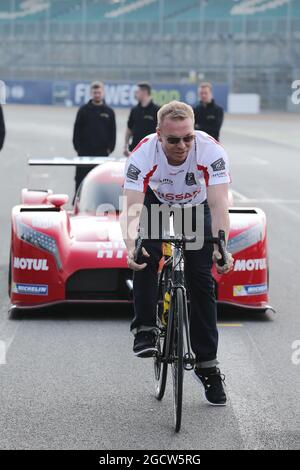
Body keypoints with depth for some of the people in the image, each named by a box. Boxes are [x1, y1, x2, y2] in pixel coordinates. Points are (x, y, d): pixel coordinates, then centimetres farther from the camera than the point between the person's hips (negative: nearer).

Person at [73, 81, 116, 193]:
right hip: (84, 153, -1)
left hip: (102, 153, 1)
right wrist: (77, 147, -5)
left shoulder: (109, 112, 5)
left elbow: (112, 132, 7)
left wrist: (110, 148, -1)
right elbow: (77, 130, 1)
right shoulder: (83, 110, 1)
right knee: (80, 179, 1)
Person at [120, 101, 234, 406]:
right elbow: (132, 207, -40)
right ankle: (145, 329, -9)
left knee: (202, 282, -6)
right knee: (145, 259, -27)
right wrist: (131, 246, -59)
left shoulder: (211, 151, -35)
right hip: (157, 204, 0)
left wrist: (221, 248, -55)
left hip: (196, 210, 0)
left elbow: (218, 205, -40)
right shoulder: (142, 155, -35)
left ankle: (207, 364, 2)